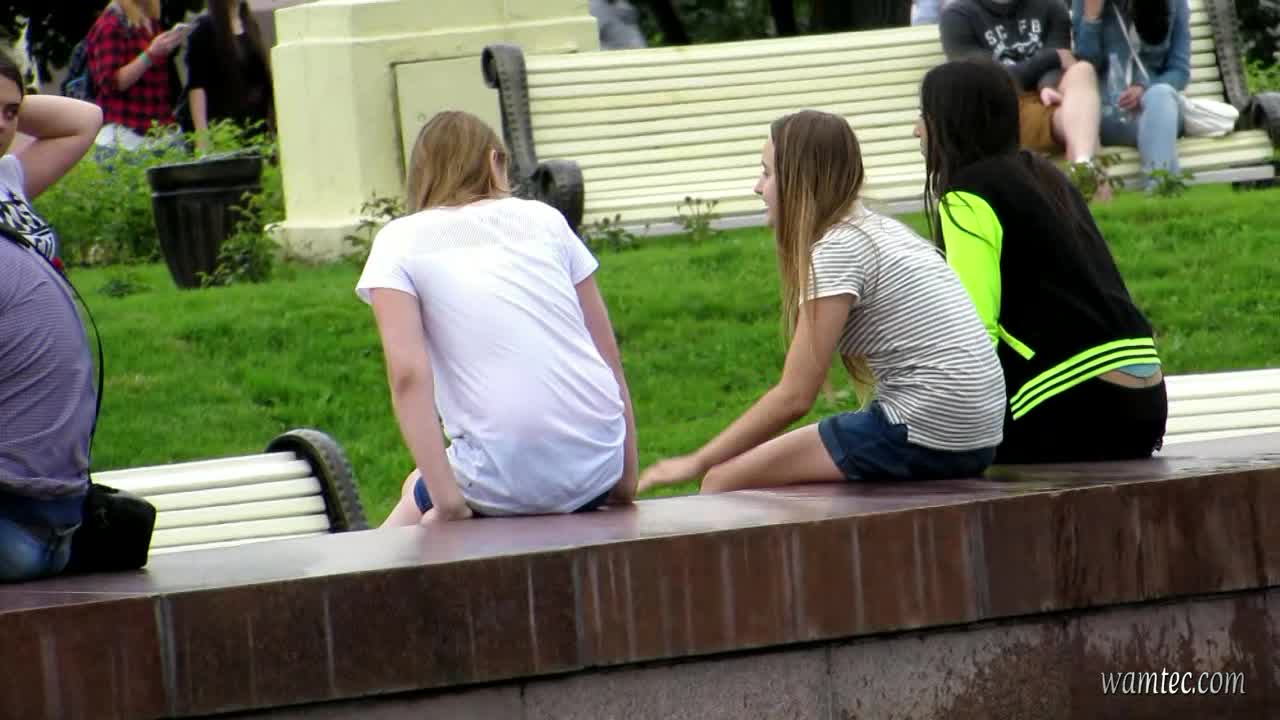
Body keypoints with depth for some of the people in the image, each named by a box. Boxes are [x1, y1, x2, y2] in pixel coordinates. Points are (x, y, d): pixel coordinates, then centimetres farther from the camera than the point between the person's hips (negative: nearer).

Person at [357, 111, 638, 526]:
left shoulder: (399, 242, 5)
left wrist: (447, 501, -9)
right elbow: (609, 355, 11)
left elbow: (409, 374, -9)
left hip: (508, 480, -4)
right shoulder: (544, 219, 13)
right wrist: (627, 478, 15)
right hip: (597, 464, 4)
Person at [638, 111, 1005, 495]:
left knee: (724, 480, -3)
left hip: (925, 441, -9)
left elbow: (794, 397, -11)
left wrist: (698, 463, -4)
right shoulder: (882, 230, 16)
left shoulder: (837, 250, -9)